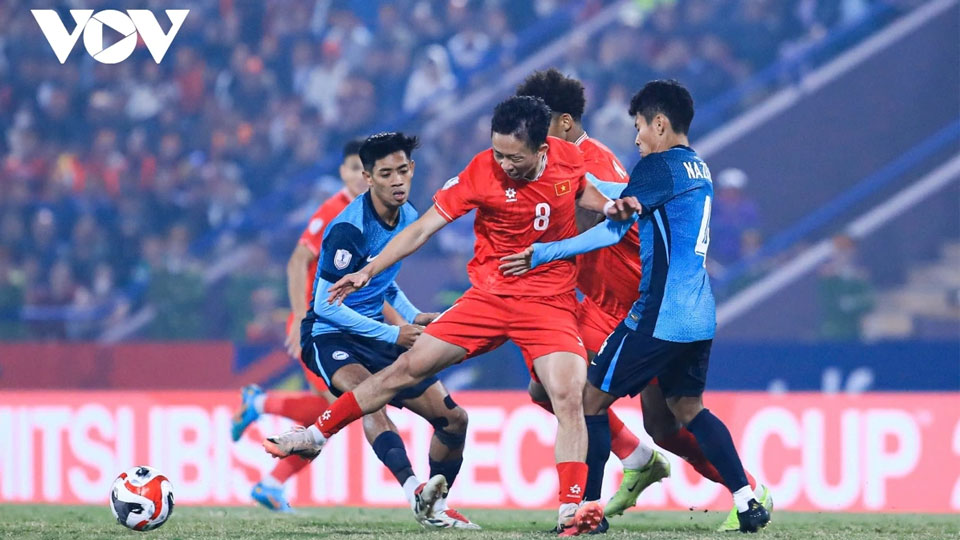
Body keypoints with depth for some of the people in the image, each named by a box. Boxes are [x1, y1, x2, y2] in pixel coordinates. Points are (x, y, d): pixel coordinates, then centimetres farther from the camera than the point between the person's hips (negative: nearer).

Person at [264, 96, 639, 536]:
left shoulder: (568, 158, -9)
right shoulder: (482, 172, -14)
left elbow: (582, 192, 16)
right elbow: (423, 228, -9)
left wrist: (610, 208, -6)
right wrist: (370, 270, -12)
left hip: (550, 302, 0)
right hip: (490, 296, 0)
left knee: (569, 397, -20)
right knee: (409, 367, 0)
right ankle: (316, 435, 13)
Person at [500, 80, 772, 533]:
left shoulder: (658, 166, -11)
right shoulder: (699, 169, 16)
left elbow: (612, 229, -13)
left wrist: (541, 254, -8)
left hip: (658, 318, -9)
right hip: (698, 316, 9)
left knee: (591, 399, 1)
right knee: (687, 407, 20)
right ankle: (748, 501, 12)